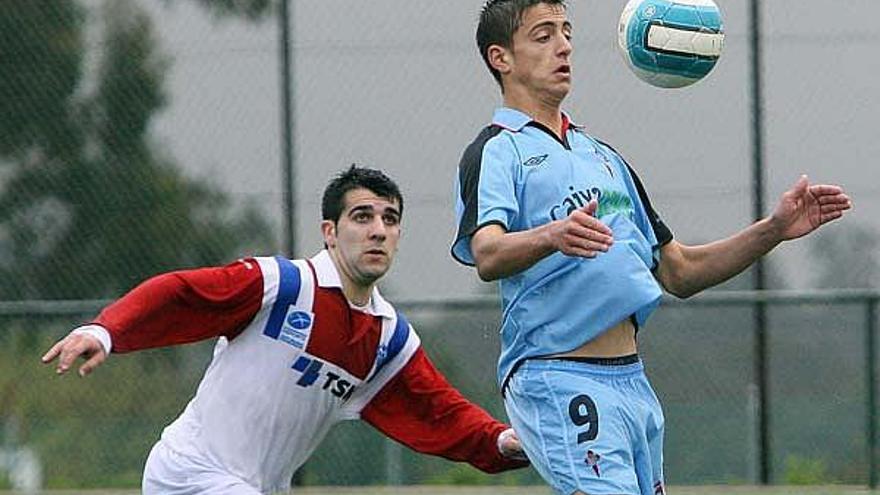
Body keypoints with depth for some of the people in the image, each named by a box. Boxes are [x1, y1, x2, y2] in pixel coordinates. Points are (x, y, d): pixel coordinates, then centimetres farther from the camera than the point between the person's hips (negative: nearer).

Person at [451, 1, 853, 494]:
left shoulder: (604, 157, 24)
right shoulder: (496, 152, -1)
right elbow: (488, 255, -22)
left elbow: (678, 272, 24)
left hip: (633, 381, 8)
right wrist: (552, 236, -43)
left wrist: (774, 229, 11)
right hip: (559, 383, -8)